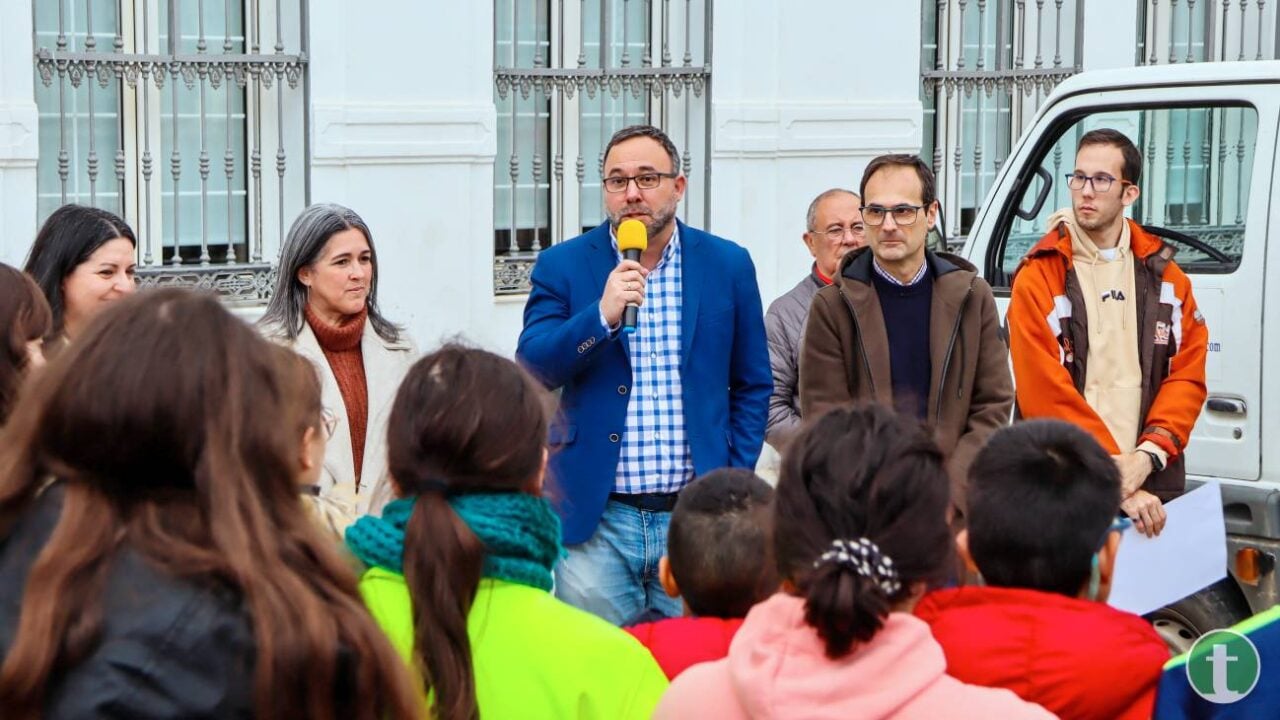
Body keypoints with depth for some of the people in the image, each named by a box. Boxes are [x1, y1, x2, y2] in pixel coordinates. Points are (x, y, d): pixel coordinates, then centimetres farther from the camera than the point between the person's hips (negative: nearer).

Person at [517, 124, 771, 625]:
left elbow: (752, 386, 11)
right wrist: (602, 316, -19)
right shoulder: (563, 266, 3)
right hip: (595, 518, -1)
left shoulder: (728, 265, 6)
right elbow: (532, 368, -6)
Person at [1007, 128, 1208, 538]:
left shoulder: (1164, 277, 10)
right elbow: (1046, 393, -12)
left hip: (1152, 490, 3)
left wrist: (1148, 455, -13)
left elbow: (1187, 377, 4)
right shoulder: (1038, 278, -4)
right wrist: (1114, 483, -18)